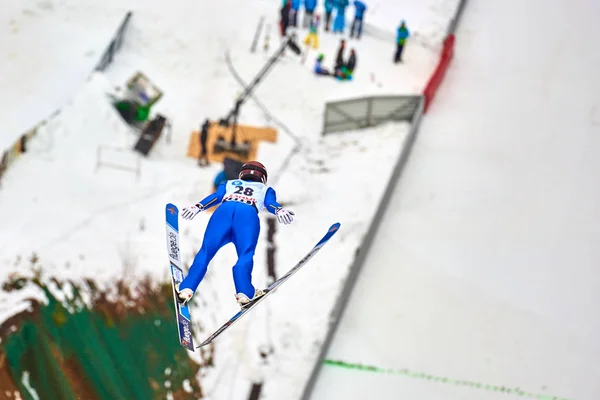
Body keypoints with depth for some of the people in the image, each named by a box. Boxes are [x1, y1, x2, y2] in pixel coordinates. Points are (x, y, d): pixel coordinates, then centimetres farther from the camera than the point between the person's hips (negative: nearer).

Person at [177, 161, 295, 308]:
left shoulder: (229, 184, 41)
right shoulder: (265, 189, 38)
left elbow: (216, 196, 21)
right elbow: (270, 203, 15)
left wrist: (198, 207, 7)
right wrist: (279, 210, -4)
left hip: (224, 209, 1)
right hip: (249, 213, -1)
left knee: (206, 252, -3)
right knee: (245, 255, -5)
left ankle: (186, 289, -17)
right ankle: (244, 293, -26)